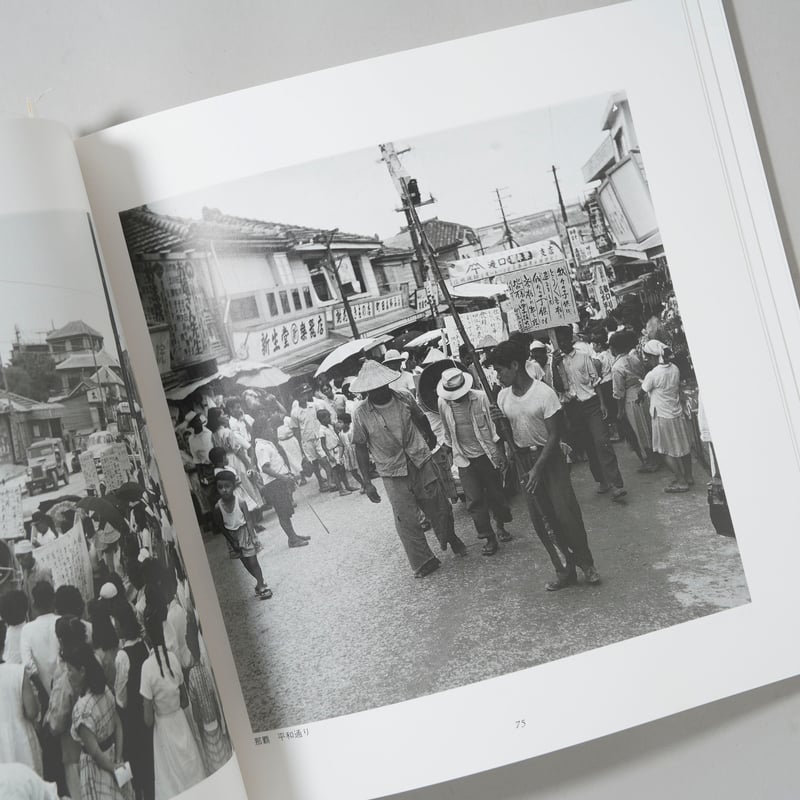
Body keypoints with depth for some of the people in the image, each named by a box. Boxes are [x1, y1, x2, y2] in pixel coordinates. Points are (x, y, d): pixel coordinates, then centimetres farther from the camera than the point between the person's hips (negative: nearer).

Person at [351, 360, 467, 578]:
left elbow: (422, 421, 12)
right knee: (406, 520, 0)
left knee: (439, 507, 11)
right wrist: (367, 483, -4)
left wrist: (432, 443, 24)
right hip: (393, 474, -2)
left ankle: (451, 539, 39)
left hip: (421, 463, 2)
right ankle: (424, 562, 16)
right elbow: (361, 448, -4)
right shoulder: (361, 413, -11)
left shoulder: (405, 399, -6)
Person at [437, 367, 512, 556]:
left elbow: (495, 425, -6)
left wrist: (502, 453, -7)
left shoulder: (481, 398, -14)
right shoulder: (443, 403, -6)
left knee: (496, 494, 10)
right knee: (474, 500, 0)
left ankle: (500, 525, 35)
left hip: (488, 455, -1)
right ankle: (489, 538, 11)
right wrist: (450, 450, 13)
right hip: (465, 460, 2)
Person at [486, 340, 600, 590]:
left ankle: (586, 563, 12)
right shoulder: (503, 396, 0)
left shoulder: (544, 393, -16)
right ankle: (566, 569, 15)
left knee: (565, 512, -7)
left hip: (549, 456, -5)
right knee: (540, 518, 3)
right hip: (523, 459, 5)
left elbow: (553, 436, -16)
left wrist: (538, 469, -21)